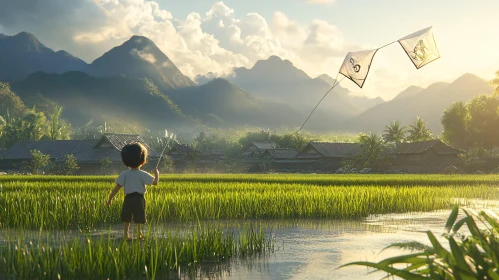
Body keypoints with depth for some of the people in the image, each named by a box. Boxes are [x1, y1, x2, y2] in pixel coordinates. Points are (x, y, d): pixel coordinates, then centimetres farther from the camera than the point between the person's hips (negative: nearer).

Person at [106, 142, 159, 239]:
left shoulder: (124, 174, -1)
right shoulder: (143, 175, -5)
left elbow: (117, 188, -5)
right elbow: (155, 182, -6)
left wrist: (110, 199, -1)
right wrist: (157, 174, 14)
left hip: (128, 199, 2)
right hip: (139, 199, -2)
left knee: (126, 218, 11)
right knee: (139, 218, 5)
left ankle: (126, 233, 7)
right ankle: (139, 233, 9)